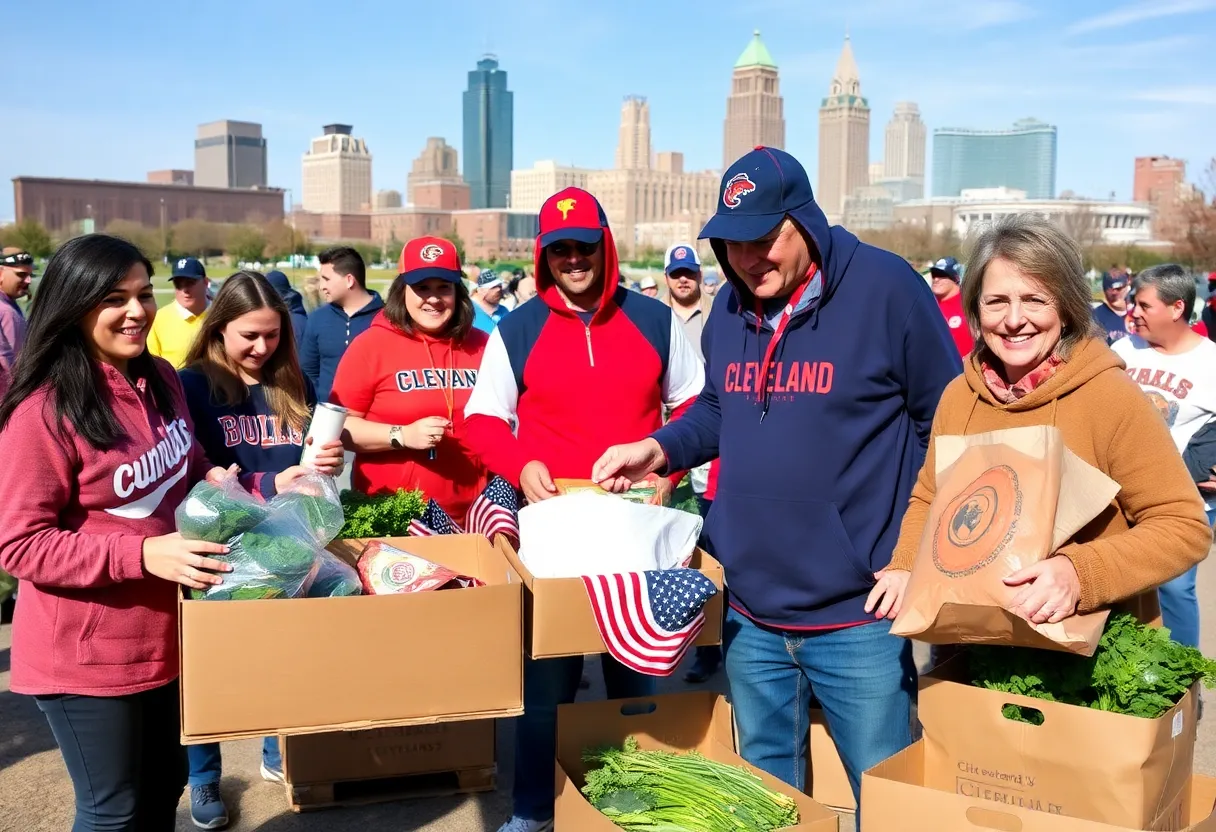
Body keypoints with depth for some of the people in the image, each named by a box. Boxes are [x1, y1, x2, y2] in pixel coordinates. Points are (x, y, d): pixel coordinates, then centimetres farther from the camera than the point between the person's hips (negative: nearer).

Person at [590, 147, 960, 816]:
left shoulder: (886, 289, -13)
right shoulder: (729, 308, 5)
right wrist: (658, 449, 1)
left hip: (857, 616, -5)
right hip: (748, 613, 6)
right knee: (764, 788, 21)